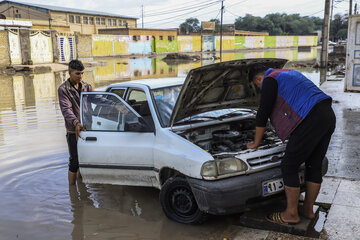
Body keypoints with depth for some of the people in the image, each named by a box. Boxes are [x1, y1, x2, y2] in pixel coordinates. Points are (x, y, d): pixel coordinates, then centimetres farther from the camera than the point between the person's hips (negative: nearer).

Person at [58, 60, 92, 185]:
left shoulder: (87, 86, 9)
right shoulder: (63, 89, -7)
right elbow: (66, 109, -19)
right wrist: (76, 123, -36)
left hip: (87, 128, 5)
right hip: (73, 131, -5)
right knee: (74, 162, -2)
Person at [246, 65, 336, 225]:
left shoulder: (269, 81, 1)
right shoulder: (289, 73, 29)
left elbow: (262, 115, 1)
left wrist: (255, 143, 12)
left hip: (311, 120, -10)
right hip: (329, 115, 10)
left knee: (289, 166, 1)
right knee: (314, 166, 17)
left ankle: (291, 214, 11)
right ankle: (308, 209, 30)